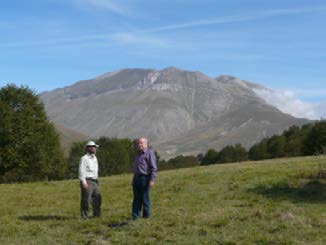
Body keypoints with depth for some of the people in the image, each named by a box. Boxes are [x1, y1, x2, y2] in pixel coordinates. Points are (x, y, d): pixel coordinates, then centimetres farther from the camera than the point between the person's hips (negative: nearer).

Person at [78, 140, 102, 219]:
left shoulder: (95, 158, 17)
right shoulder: (84, 158, -9)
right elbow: (81, 171, -14)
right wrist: (84, 182, -20)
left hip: (95, 181, 8)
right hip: (87, 181, -8)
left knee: (97, 198, 11)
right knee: (86, 199, -6)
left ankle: (97, 214, 24)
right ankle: (84, 216, 1)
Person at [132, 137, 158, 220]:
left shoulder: (149, 153, -5)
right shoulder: (138, 154, 21)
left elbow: (154, 168, -12)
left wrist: (152, 180, -19)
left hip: (145, 178, -7)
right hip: (136, 178, 7)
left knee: (145, 198, -2)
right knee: (136, 198, 6)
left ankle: (146, 216, 7)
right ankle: (135, 216, 9)